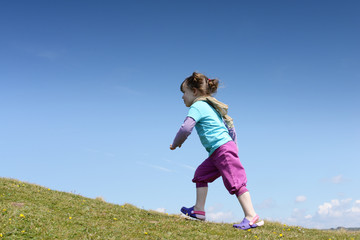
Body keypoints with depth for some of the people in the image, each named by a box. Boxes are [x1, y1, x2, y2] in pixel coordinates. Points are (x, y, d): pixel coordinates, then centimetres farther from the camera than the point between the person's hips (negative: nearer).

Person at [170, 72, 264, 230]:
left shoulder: (197, 107, -7)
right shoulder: (211, 106, 22)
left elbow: (186, 128, -19)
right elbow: (229, 125, 26)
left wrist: (176, 143, -2)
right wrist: (233, 145, 30)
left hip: (222, 149, -11)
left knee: (235, 182, -12)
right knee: (201, 174, 16)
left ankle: (251, 216, -13)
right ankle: (199, 210, 18)